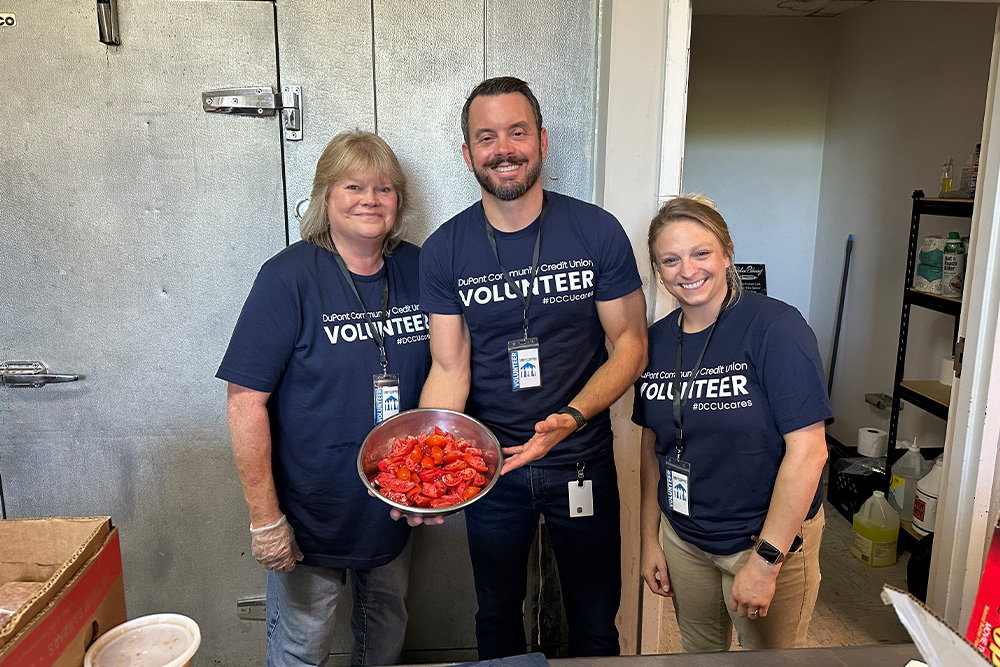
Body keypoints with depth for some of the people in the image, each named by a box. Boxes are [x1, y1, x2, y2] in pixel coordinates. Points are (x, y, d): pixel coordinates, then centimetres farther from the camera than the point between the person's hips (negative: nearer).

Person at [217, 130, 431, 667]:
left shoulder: (417, 270, -2)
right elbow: (246, 402, -18)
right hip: (311, 516, -4)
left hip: (396, 508, 5)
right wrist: (265, 518, -17)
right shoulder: (290, 277, -17)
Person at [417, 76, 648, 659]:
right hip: (490, 462, 1)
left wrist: (572, 417, -24)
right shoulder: (444, 251, -7)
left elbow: (632, 345, -7)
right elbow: (449, 369, -8)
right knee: (498, 615, 22)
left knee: (595, 622, 18)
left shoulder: (598, 232, -10)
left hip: (583, 462, 0)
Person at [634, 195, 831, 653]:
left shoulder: (775, 327, -18)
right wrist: (649, 540, 7)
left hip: (769, 537, -5)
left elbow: (807, 450, -21)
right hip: (683, 536, 5)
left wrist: (766, 560, -20)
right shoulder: (655, 340, -1)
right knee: (698, 654, 22)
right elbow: (653, 447, 7)